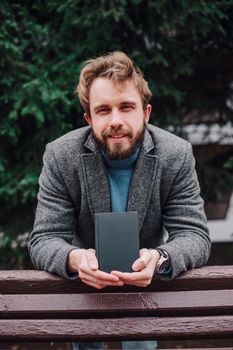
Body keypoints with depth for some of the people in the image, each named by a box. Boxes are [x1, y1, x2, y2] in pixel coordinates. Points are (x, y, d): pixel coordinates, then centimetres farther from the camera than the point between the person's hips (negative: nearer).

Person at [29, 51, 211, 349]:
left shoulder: (176, 155, -17)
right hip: (85, 278, 0)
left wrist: (159, 258, -42)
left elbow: (194, 236, -18)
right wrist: (74, 259, -43)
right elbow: (44, 240, -18)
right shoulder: (60, 157, -18)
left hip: (146, 278, 0)